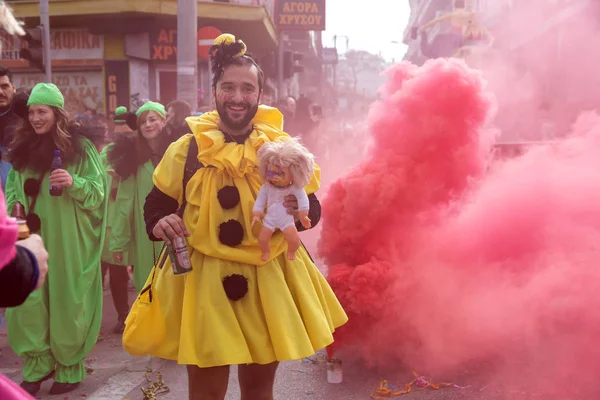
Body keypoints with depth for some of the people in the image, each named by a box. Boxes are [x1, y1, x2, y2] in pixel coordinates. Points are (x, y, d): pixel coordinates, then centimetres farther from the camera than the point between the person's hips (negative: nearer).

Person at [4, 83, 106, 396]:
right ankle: (36, 367, 18)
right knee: (28, 302, 2)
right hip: (32, 239, 4)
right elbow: (13, 189, 17)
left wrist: (74, 183, -23)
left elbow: (98, 192, -5)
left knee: (67, 303, 4)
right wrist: (13, 209, -3)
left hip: (69, 241, -4)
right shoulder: (22, 148, 10)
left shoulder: (79, 147, -4)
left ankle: (69, 368, 19)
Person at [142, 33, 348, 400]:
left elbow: (313, 210, 3)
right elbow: (156, 205, 5)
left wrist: (299, 208, -19)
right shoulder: (187, 149, -3)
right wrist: (161, 224, -17)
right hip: (203, 280, -1)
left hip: (269, 279, 1)